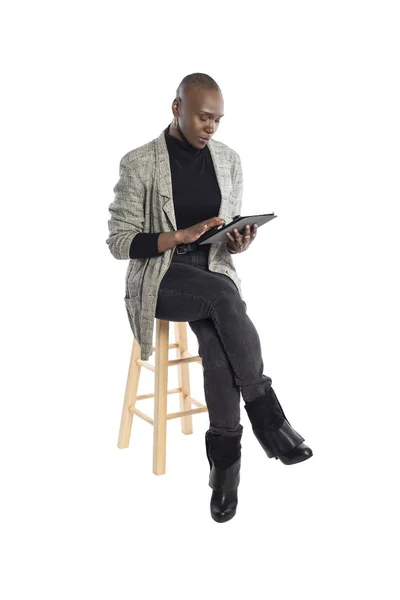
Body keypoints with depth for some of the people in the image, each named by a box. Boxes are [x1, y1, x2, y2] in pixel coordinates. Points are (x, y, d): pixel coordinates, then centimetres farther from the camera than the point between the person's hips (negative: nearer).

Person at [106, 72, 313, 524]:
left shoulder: (228, 159, 7)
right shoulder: (139, 163, -7)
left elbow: (228, 233, 14)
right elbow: (119, 241, -8)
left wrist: (239, 243, -11)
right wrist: (183, 235, -20)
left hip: (214, 274, 4)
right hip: (159, 279, -3)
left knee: (216, 336, -30)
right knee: (222, 295, -34)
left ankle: (225, 456, -20)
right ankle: (266, 415, -25)